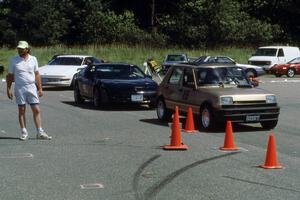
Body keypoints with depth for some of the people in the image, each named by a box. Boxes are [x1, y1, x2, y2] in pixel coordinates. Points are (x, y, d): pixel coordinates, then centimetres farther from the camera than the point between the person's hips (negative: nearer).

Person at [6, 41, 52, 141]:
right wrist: (8, 89, -2)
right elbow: (10, 76, 6)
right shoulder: (14, 61, 3)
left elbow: (37, 75, 10)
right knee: (21, 111, 3)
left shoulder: (33, 59, 7)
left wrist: (40, 88, 7)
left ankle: (40, 132, 1)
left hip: (32, 88, 1)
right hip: (19, 88, -1)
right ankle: (24, 132, 9)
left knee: (37, 110, -2)